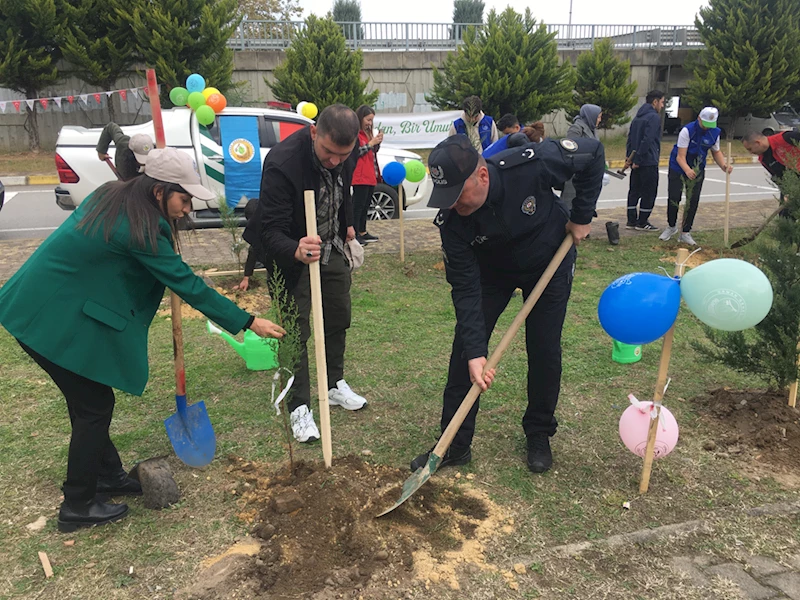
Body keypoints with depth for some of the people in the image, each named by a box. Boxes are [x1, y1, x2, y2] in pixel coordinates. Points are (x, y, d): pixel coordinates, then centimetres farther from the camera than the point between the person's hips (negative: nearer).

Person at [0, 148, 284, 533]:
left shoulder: (111, 197, 4)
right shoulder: (138, 229, -22)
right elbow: (188, 285, -19)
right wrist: (248, 322, -15)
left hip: (45, 304, 9)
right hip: (52, 319, -9)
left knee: (90, 399, 17)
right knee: (94, 406, 2)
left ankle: (108, 475, 32)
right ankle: (77, 508, 15)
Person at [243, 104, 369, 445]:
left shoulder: (345, 152, -14)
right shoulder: (282, 163, -34)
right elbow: (271, 231, -34)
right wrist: (295, 250, -54)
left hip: (332, 249, 6)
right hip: (292, 254, -6)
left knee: (338, 320, 16)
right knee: (295, 330, -3)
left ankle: (334, 385, 36)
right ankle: (299, 408, 11)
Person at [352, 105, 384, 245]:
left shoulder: (367, 132, 20)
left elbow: (374, 152, 25)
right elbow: (354, 152, -16)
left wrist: (378, 142, 5)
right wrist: (371, 143, -16)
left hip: (371, 175, 9)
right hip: (360, 177, -9)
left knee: (365, 206, 13)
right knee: (358, 205, -10)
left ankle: (362, 232, 20)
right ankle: (354, 235, -10)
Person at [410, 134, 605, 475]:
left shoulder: (531, 165, -36)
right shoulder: (450, 220, -30)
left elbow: (593, 154, -19)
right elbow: (465, 287, -29)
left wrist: (582, 216, -18)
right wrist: (475, 352, -35)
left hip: (550, 263, -1)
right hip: (492, 271, 1)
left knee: (544, 351, 0)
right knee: (464, 350, -6)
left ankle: (539, 435, 23)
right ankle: (455, 444, 6)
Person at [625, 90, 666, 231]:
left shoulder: (638, 117, 16)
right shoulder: (654, 117, -12)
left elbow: (630, 139, 15)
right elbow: (647, 140, -20)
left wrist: (629, 158, 12)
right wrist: (638, 160, -19)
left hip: (637, 162, 8)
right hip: (649, 162, -8)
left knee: (634, 191, 11)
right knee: (649, 192, 0)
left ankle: (631, 221, 15)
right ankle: (642, 222, 3)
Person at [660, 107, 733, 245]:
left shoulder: (714, 133, -8)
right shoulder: (687, 130, -23)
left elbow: (716, 152, 7)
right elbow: (680, 156, -28)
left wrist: (724, 165, -13)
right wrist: (687, 170, -47)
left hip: (697, 170, 3)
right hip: (678, 168, -3)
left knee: (693, 201, -2)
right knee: (673, 199, 0)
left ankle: (685, 233, 10)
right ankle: (671, 226, 24)